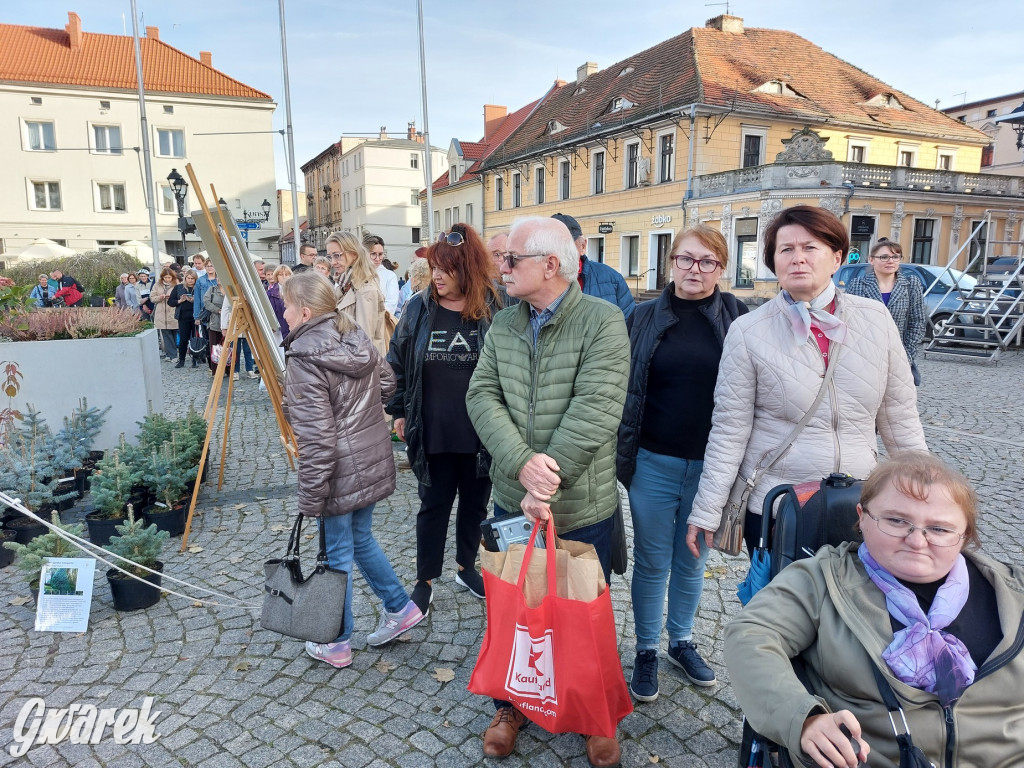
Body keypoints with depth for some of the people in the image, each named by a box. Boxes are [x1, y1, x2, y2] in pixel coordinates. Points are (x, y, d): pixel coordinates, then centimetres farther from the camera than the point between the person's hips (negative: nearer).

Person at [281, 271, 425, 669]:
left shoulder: (303, 359, -20)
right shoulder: (357, 338, 2)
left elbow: (316, 438, -23)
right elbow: (387, 382, 15)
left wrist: (310, 499, -16)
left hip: (341, 472, -7)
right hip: (374, 460, 7)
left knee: (337, 554, 10)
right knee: (360, 538, 25)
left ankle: (337, 644, 28)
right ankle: (400, 608, 34)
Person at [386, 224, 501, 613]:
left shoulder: (494, 311, -9)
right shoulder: (418, 310, -3)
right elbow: (397, 364, 6)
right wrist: (399, 411, 5)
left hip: (480, 434, 0)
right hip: (432, 434, 0)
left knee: (474, 504, 17)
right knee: (433, 506, 12)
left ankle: (466, 567, 38)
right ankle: (424, 580, 27)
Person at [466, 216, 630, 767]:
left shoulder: (602, 321, -12)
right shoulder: (503, 324, 4)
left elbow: (593, 410, -21)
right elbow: (482, 396, -5)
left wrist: (548, 485, -24)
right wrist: (522, 464, -21)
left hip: (582, 506, -4)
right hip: (512, 499, 4)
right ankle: (512, 706, 42)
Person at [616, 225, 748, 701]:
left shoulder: (737, 318, -1)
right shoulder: (645, 318, 0)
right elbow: (622, 389, 3)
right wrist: (622, 454, 0)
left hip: (712, 465, 1)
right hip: (654, 464, 0)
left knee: (692, 562, 17)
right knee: (652, 563, 11)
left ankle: (682, 642, 38)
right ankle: (646, 652, 29)